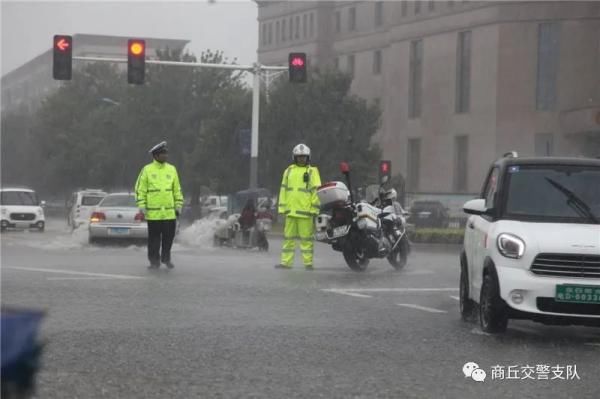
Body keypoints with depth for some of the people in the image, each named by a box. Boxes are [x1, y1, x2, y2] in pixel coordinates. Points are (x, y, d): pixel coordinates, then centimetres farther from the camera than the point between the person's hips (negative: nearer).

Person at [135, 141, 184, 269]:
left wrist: (178, 205, 9)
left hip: (169, 212, 3)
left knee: (168, 237, 7)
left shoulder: (171, 169, 9)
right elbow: (140, 189, 0)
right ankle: (154, 261, 13)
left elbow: (177, 189, 13)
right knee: (154, 238, 4)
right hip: (153, 213, -3)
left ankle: (166, 258, 23)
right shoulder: (147, 170, -1)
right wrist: (142, 206, -6)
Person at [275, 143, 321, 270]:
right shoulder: (289, 170, 14)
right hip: (290, 210, 4)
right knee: (288, 237, 7)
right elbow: (283, 190, 15)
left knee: (306, 238, -2)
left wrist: (314, 209, -9)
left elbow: (316, 191, -2)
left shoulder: (312, 171, 3)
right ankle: (286, 262, 10)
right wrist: (282, 207, 9)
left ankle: (308, 262, 2)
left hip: (305, 210, -4)